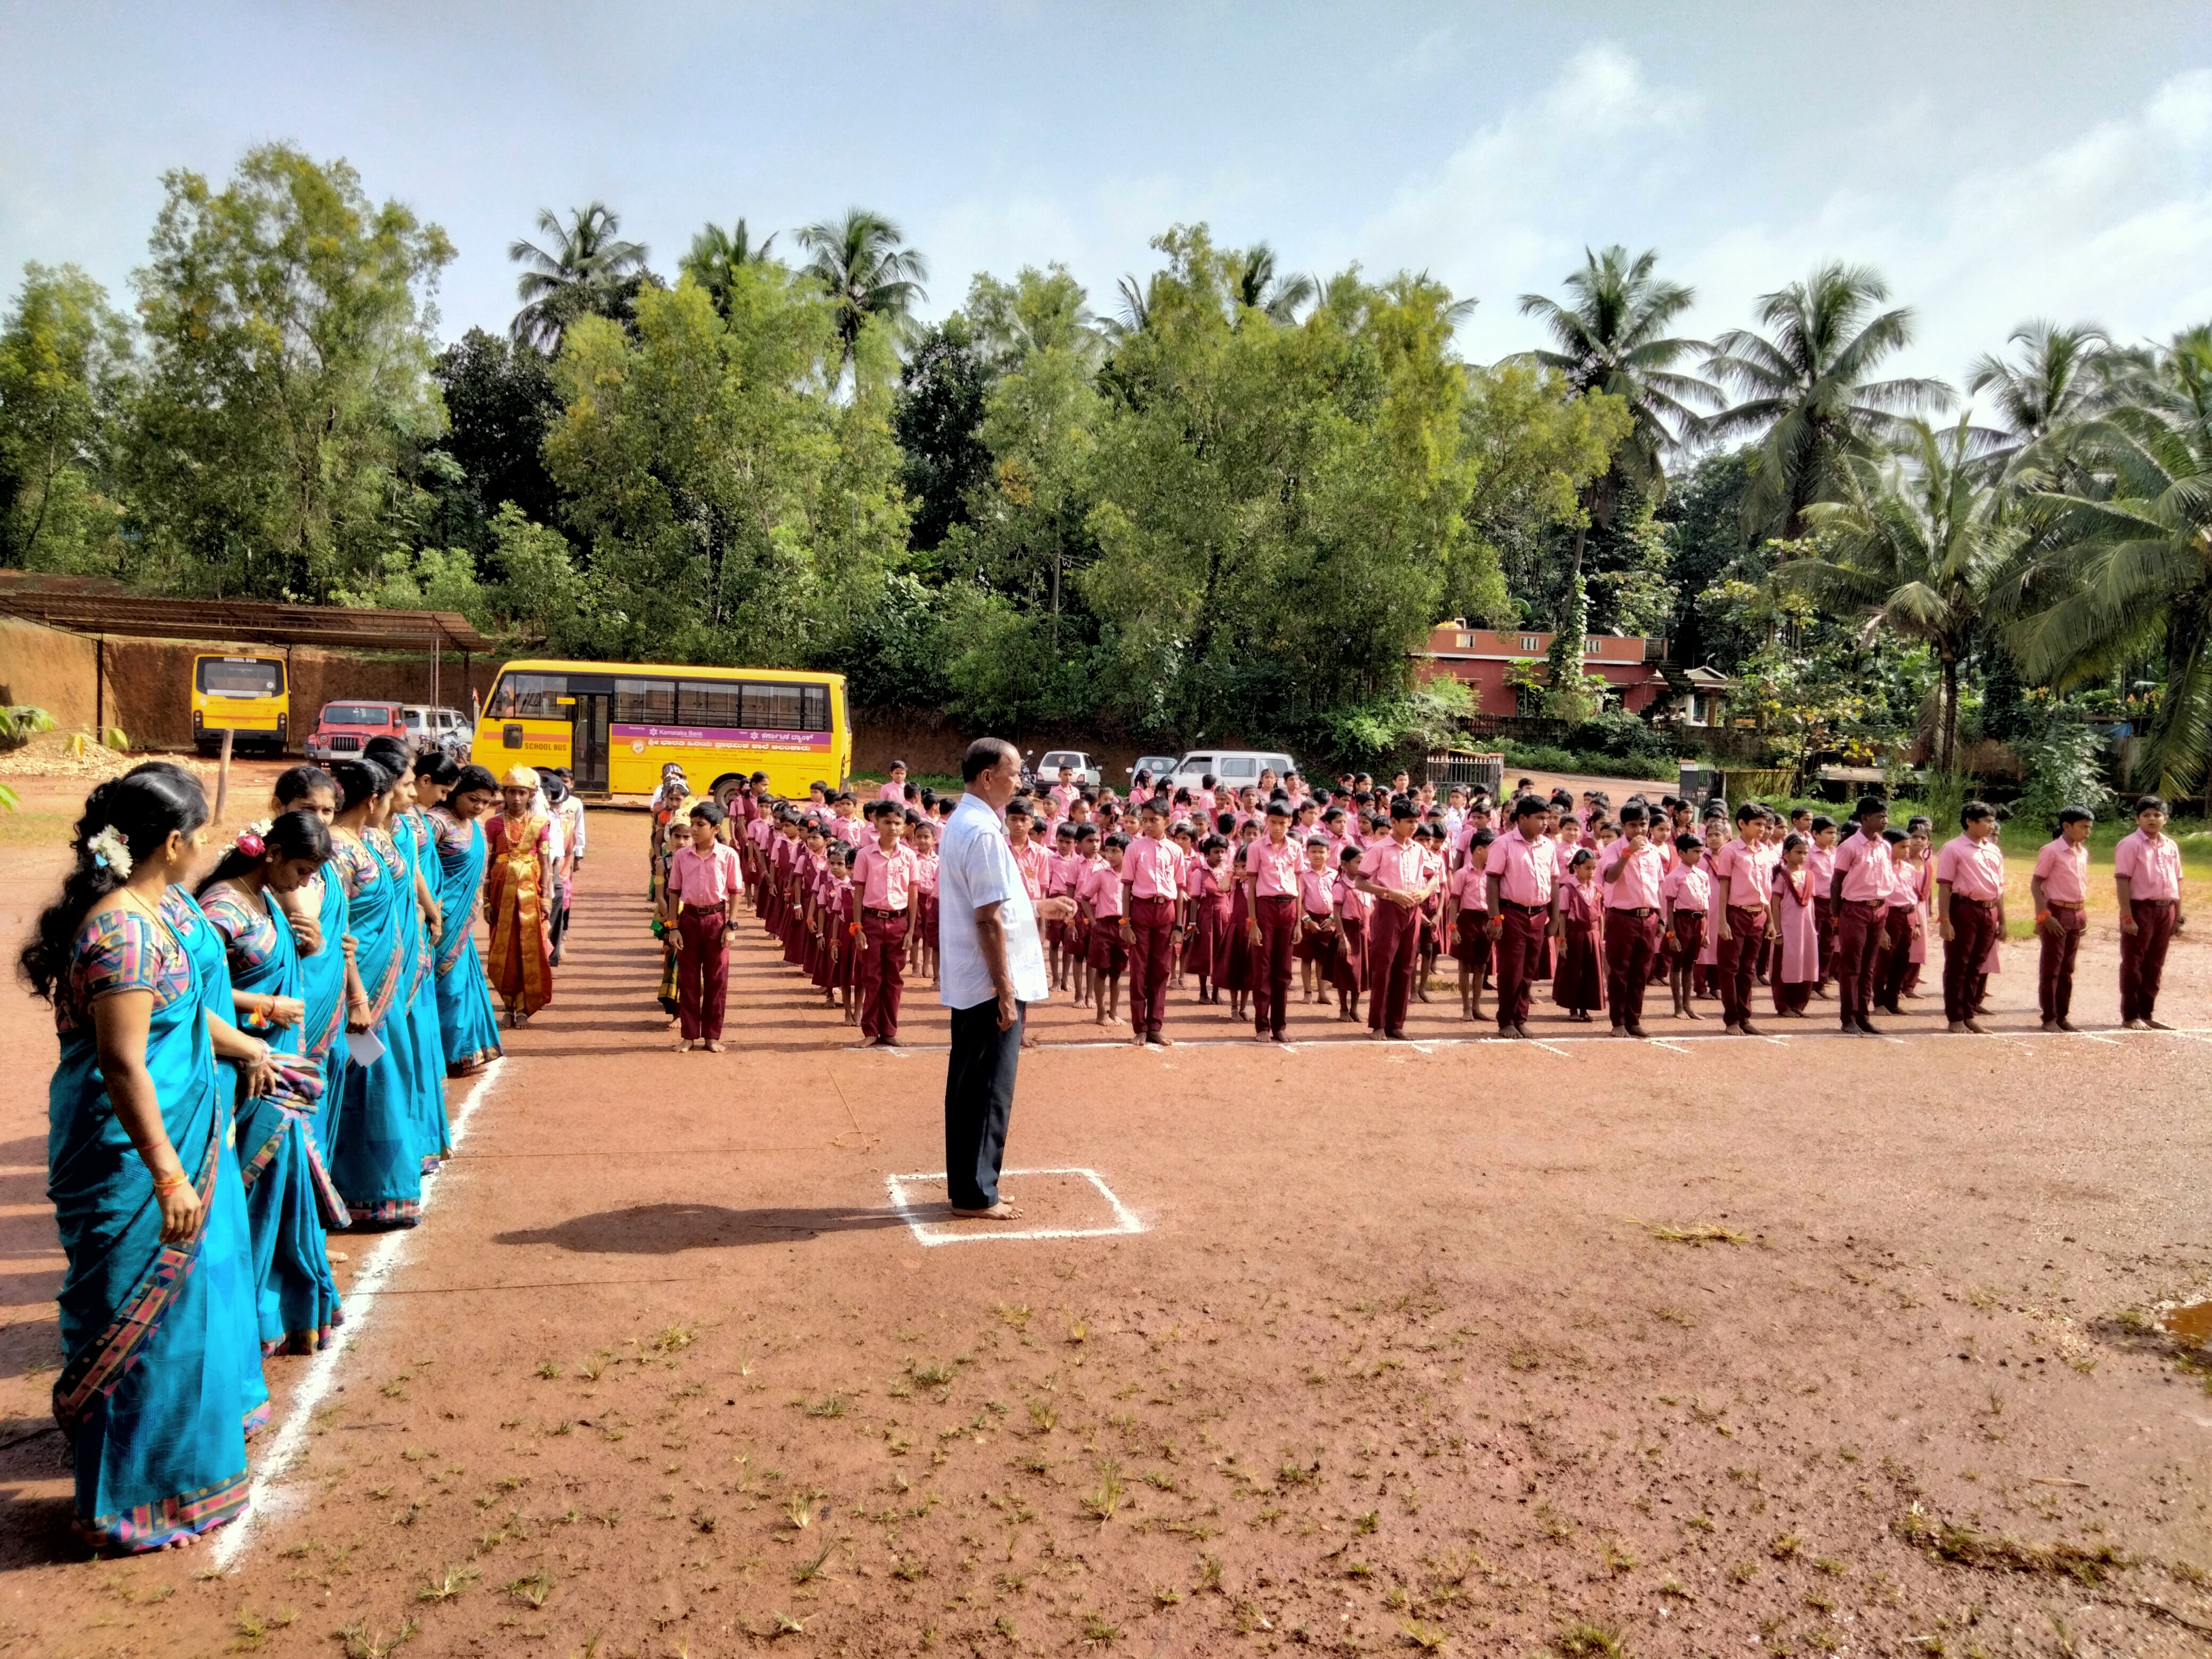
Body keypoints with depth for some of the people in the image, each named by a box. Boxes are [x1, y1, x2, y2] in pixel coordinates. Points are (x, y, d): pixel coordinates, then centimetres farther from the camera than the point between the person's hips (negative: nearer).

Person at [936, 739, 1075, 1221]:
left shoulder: (961, 822, 12)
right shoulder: (983, 833, -20)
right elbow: (990, 921, -23)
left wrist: (1037, 907, 20)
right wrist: (1006, 991, -21)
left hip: (968, 982, 10)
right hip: (990, 983, -10)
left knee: (969, 1084, 15)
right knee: (988, 1088, 0)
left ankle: (967, 1185, 25)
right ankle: (976, 1193, 9)